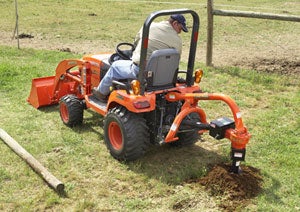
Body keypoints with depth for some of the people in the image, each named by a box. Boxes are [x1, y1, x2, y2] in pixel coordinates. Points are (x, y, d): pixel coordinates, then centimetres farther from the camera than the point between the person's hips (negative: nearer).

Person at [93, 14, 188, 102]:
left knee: (115, 66, 25)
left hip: (139, 70, -1)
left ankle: (101, 93, 41)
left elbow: (136, 43, 16)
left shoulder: (149, 26, 3)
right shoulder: (177, 40, -3)